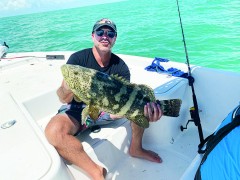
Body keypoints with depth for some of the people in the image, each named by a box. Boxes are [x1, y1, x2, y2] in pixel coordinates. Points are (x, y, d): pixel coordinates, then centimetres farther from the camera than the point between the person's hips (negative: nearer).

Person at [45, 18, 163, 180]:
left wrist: (147, 111, -38)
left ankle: (135, 148, 5)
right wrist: (67, 89, -43)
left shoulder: (120, 66, -7)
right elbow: (64, 99, -19)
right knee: (54, 131, -33)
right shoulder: (78, 58, -14)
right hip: (79, 110, -2)